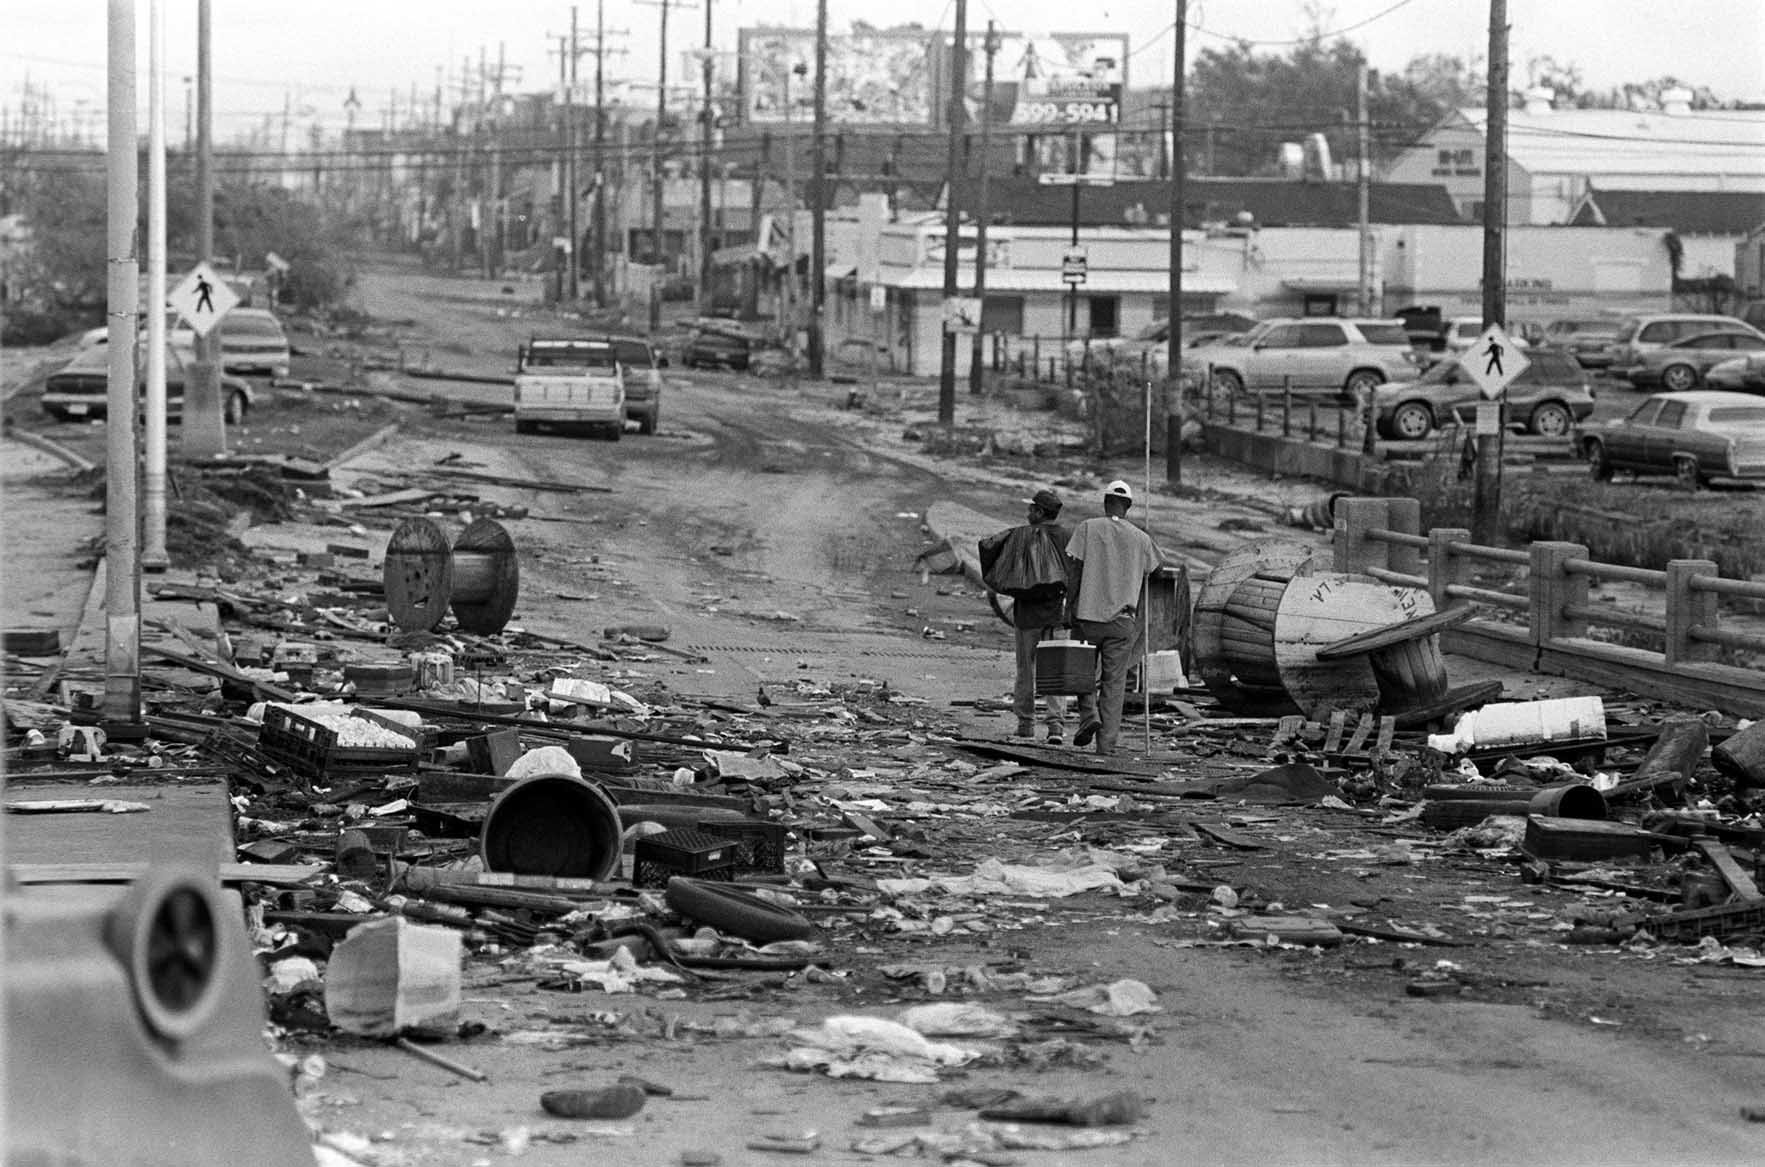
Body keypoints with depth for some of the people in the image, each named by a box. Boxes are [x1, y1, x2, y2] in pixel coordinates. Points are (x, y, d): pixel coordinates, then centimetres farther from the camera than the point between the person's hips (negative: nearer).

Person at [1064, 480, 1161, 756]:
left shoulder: (1088, 528, -2)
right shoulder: (1141, 539, 5)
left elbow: (1075, 570, -6)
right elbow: (1144, 582, 10)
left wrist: (1069, 606, -1)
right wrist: (1138, 618, 20)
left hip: (1088, 612, -1)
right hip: (1123, 619, 1)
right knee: (1114, 681, 5)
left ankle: (1089, 714, -7)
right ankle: (1107, 742, 2)